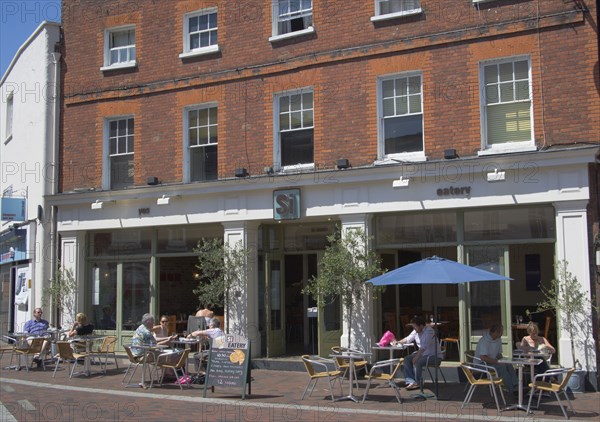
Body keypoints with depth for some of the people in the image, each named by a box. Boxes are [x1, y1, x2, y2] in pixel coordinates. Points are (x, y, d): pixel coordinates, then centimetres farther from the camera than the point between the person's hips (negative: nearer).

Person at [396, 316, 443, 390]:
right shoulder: (416, 331, 4)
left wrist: (416, 357, -32)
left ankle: (417, 383, -12)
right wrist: (398, 342, -2)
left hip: (434, 356, -9)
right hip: (423, 354, 9)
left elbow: (424, 346, -29)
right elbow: (408, 339, 15)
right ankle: (411, 381, -15)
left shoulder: (429, 331, -21)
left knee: (417, 362, -30)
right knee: (407, 359, -8)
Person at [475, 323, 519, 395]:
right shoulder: (484, 340, -22)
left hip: (492, 361, 8)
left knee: (509, 365, -16)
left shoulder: (498, 340, 6)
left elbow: (499, 353, 17)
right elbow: (483, 357, -31)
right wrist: (497, 361, -27)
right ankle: (512, 389, -27)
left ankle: (516, 387, -22)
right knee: (501, 367, -28)